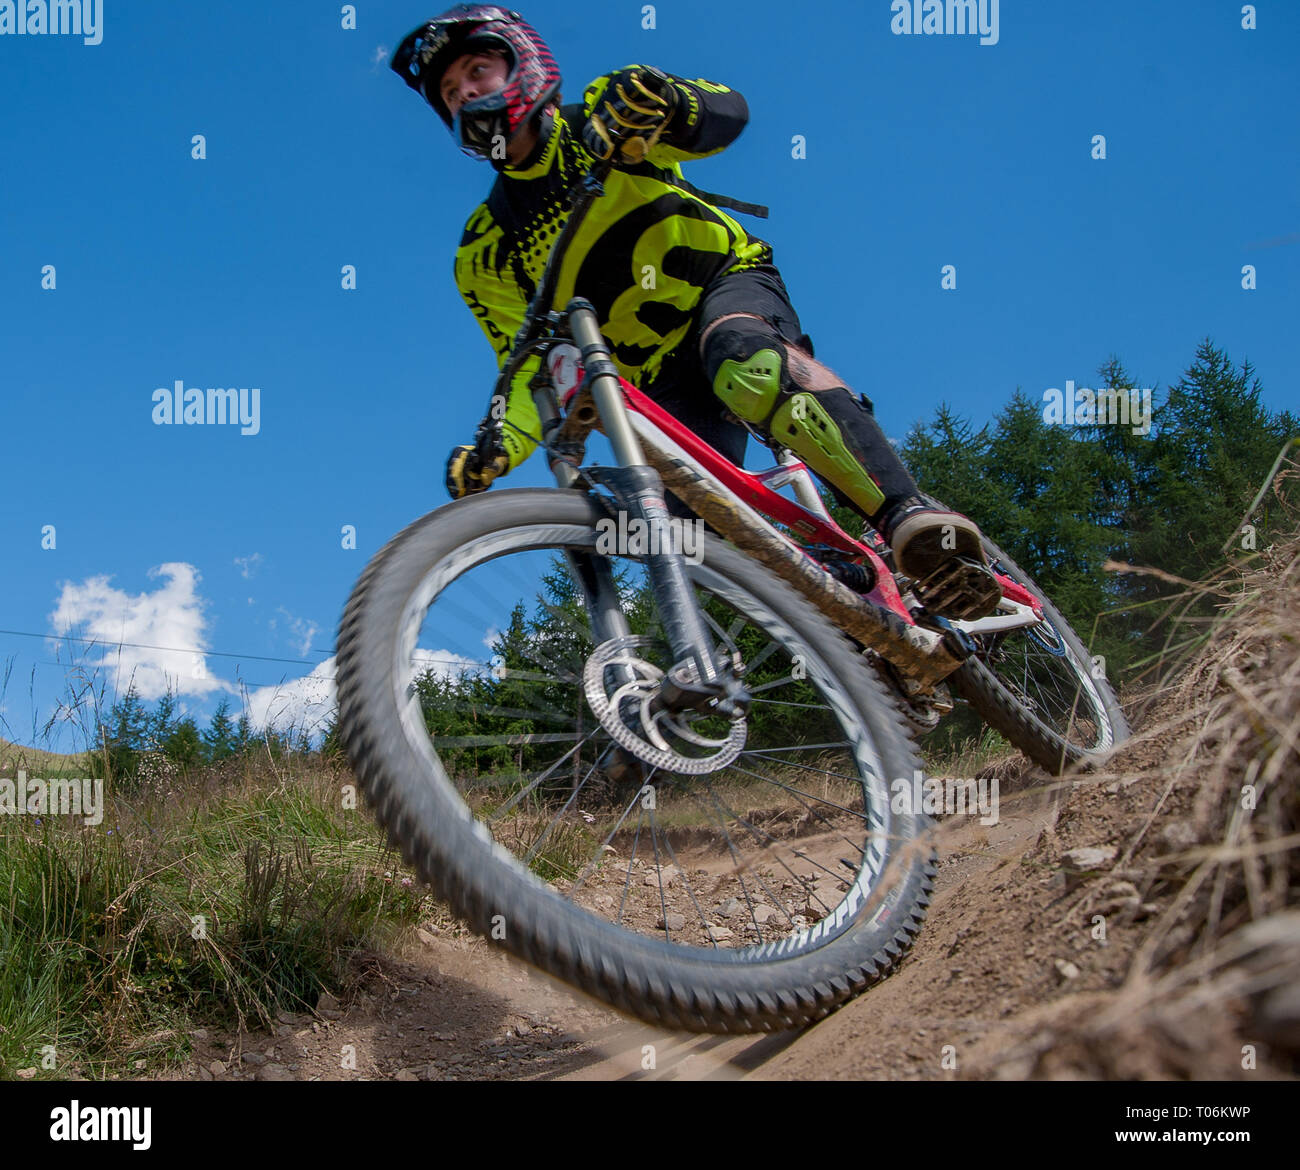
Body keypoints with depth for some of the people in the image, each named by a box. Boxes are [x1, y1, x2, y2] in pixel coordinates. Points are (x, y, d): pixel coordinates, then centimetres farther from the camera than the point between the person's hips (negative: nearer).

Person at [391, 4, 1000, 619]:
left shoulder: (605, 116, 0)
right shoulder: (485, 257, 5)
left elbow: (727, 113, -16)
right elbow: (531, 368, 1)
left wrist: (660, 98, -39)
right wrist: (498, 443, -21)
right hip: (663, 386, 4)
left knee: (745, 360, -38)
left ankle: (911, 517, -51)